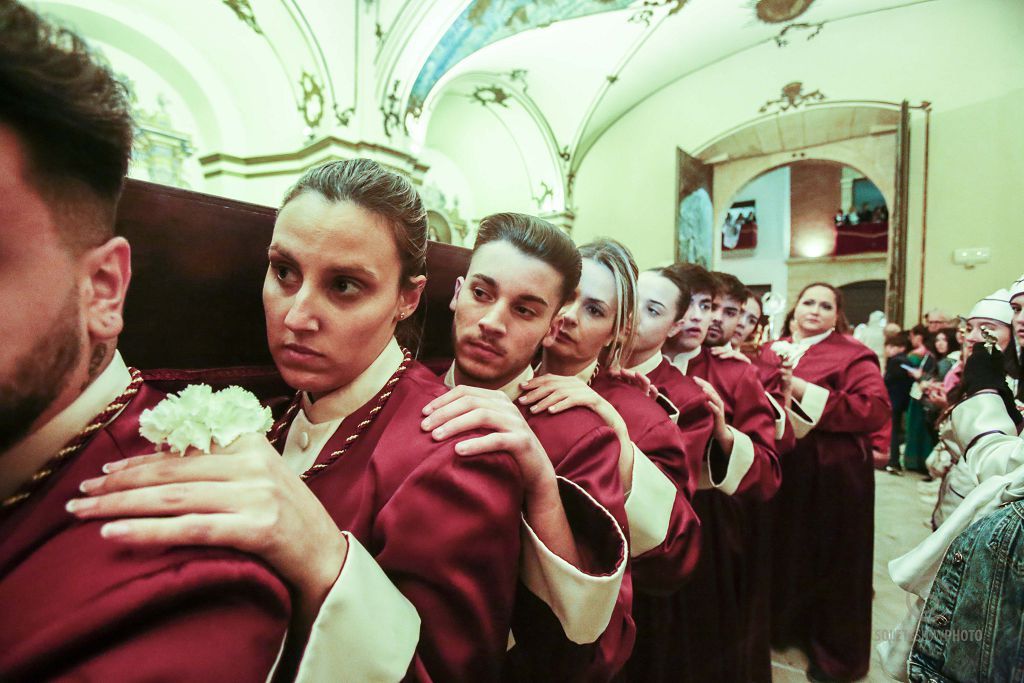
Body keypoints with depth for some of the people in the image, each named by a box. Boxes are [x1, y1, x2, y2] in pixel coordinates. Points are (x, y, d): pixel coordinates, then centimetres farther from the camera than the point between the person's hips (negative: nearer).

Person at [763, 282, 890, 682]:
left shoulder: (853, 354, -5)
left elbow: (877, 409, -17)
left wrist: (806, 391, -21)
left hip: (831, 476, -4)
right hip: (781, 472, 4)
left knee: (831, 562, 9)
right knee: (784, 553, 15)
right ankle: (782, 624, 38)